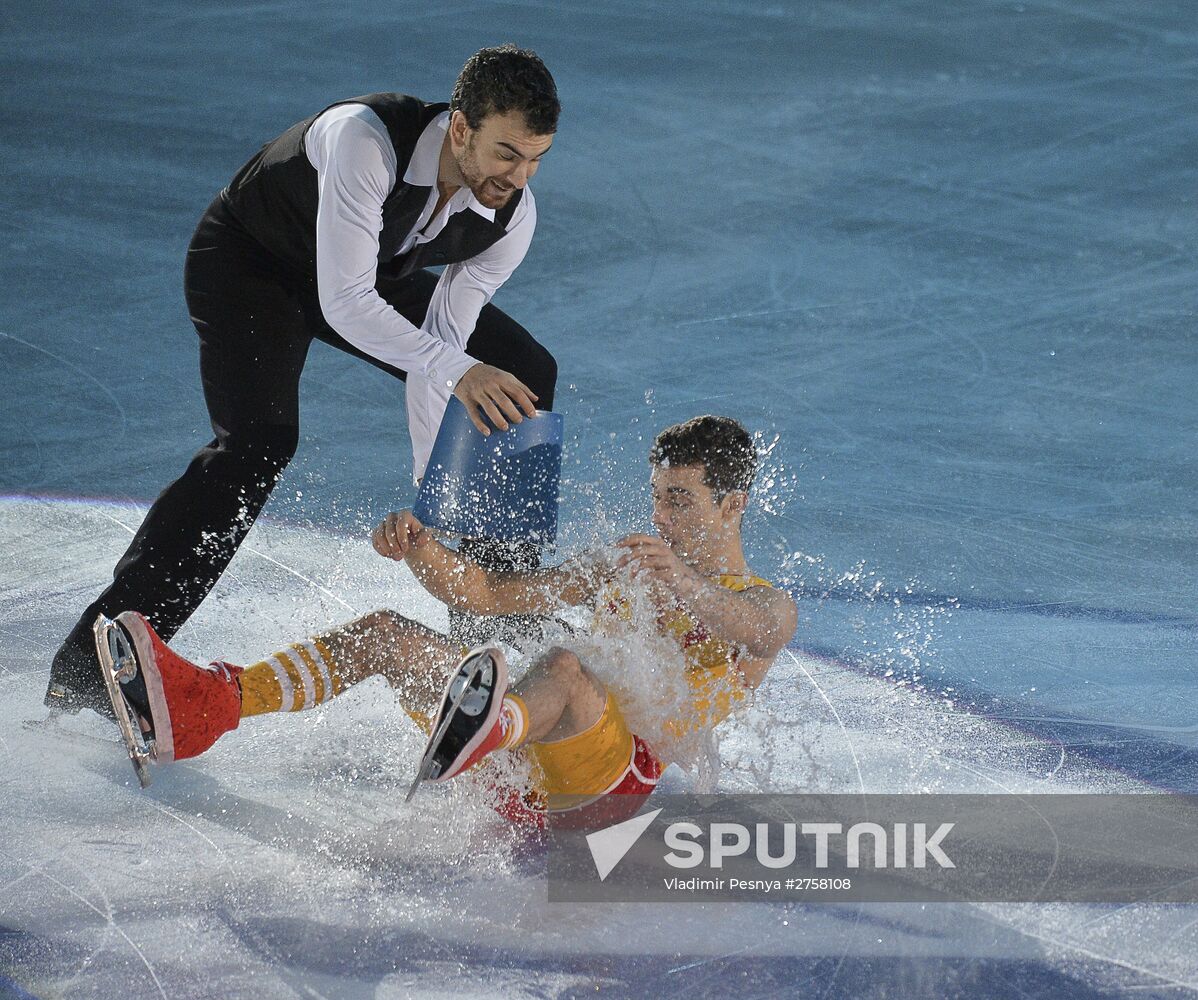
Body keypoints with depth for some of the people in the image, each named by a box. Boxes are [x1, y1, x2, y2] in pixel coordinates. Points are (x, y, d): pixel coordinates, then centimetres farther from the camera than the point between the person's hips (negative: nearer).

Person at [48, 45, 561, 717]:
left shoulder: (514, 216, -22)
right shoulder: (365, 139, -40)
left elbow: (439, 344, -17)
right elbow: (343, 303, -43)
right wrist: (459, 369, -54)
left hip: (375, 274, 7)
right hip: (251, 258, -7)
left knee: (527, 377, 3)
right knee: (260, 439, -29)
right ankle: (88, 667, -31)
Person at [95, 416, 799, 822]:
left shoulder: (771, 609, 7)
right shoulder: (619, 572, 28)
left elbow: (746, 628, -20)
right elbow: (483, 593, 23)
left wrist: (684, 585, -43)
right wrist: (422, 549, 1)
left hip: (629, 771, -7)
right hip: (532, 754, 7)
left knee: (563, 669, -39)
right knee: (386, 634, -5)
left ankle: (477, 737, -76)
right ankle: (211, 705, -23)